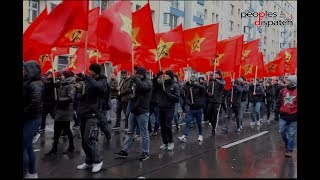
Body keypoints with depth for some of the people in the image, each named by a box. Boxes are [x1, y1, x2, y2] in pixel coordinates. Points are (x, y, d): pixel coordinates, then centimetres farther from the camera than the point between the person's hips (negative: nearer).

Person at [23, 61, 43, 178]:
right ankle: (32, 173, 28)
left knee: (23, 148, -3)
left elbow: (35, 104, -26)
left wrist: (24, 114, -16)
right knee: (28, 147, 16)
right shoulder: (28, 83, 11)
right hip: (29, 119, 9)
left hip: (31, 119, -9)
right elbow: (26, 101, 12)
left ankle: (25, 174, 9)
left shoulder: (35, 85, -16)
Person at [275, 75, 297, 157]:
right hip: (283, 116, 3)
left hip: (294, 117, -3)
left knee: (291, 134, 5)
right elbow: (278, 102, 8)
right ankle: (287, 144, 32)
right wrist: (277, 113, 5)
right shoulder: (283, 91, 4)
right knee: (282, 132, 7)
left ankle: (289, 149, 16)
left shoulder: (296, 91, -5)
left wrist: (296, 114, -4)